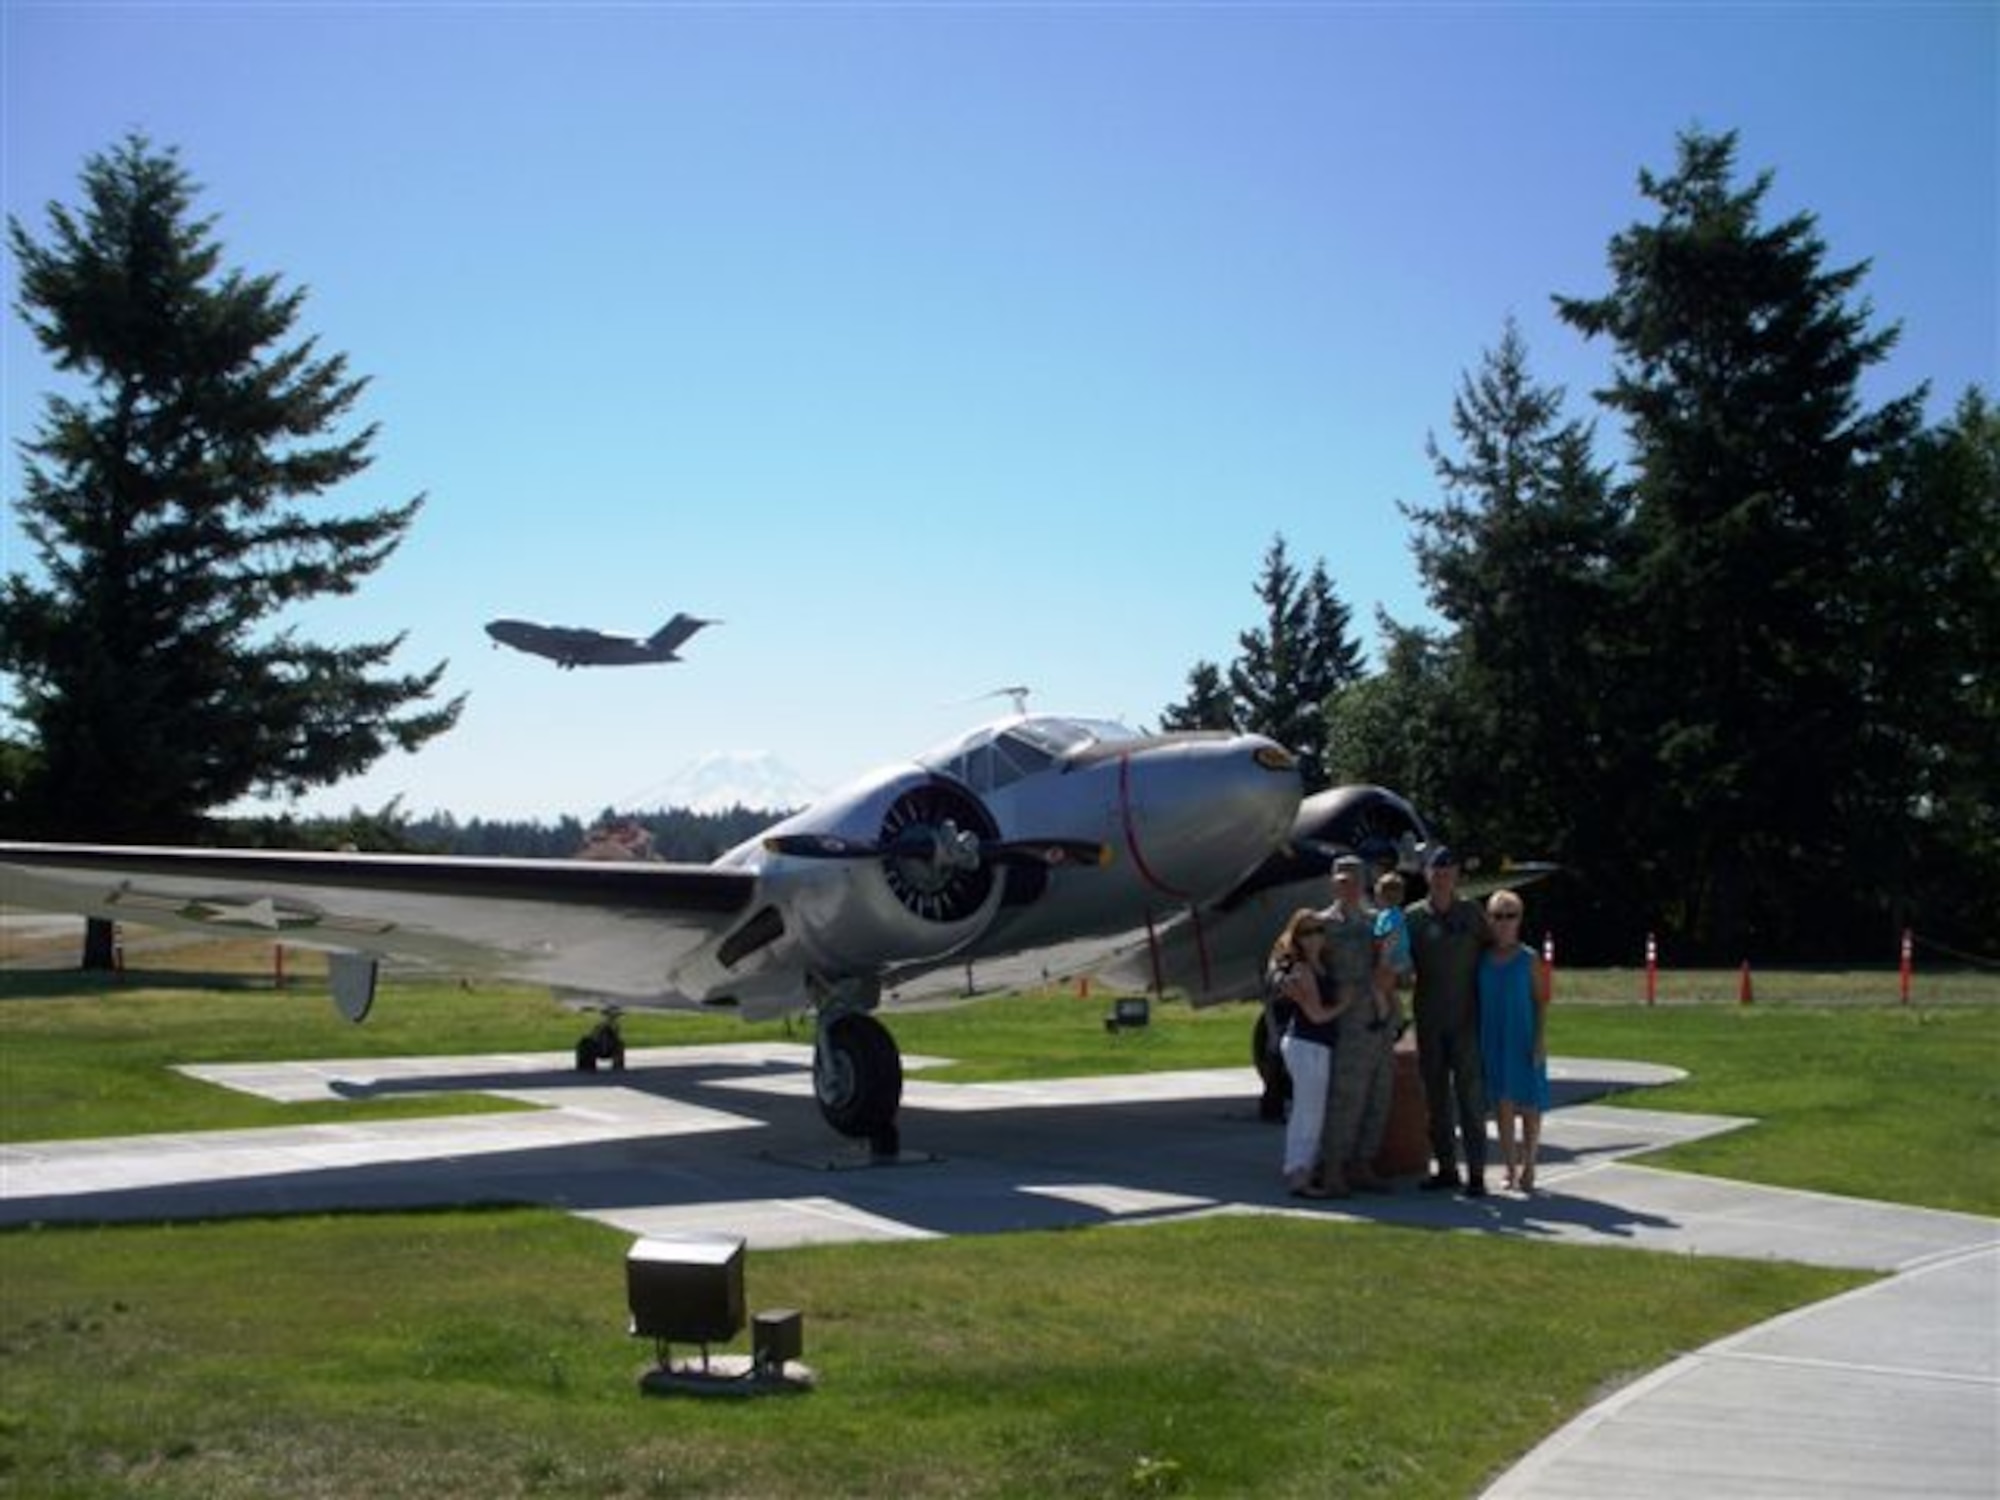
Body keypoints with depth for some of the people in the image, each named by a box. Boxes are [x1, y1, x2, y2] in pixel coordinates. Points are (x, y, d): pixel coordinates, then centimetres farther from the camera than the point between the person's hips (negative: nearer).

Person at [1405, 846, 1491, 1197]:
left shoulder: (1473, 913, 1)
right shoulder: (1413, 916, 3)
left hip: (1466, 1020, -2)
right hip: (1429, 1020, 2)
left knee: (1470, 1094, -4)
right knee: (1435, 1096, 7)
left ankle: (1476, 1172, -1)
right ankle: (1445, 1168, 16)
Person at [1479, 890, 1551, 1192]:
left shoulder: (1530, 959, -5)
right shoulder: (1482, 959, 3)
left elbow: (1541, 1002, -4)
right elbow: (1478, 1001, 8)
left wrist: (1540, 1041, -11)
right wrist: (1477, 1041, 5)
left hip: (1523, 1040, -2)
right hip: (1493, 1040, 2)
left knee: (1529, 1103, 4)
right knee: (1502, 1102, 5)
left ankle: (1528, 1167, 17)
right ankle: (1510, 1168, 12)